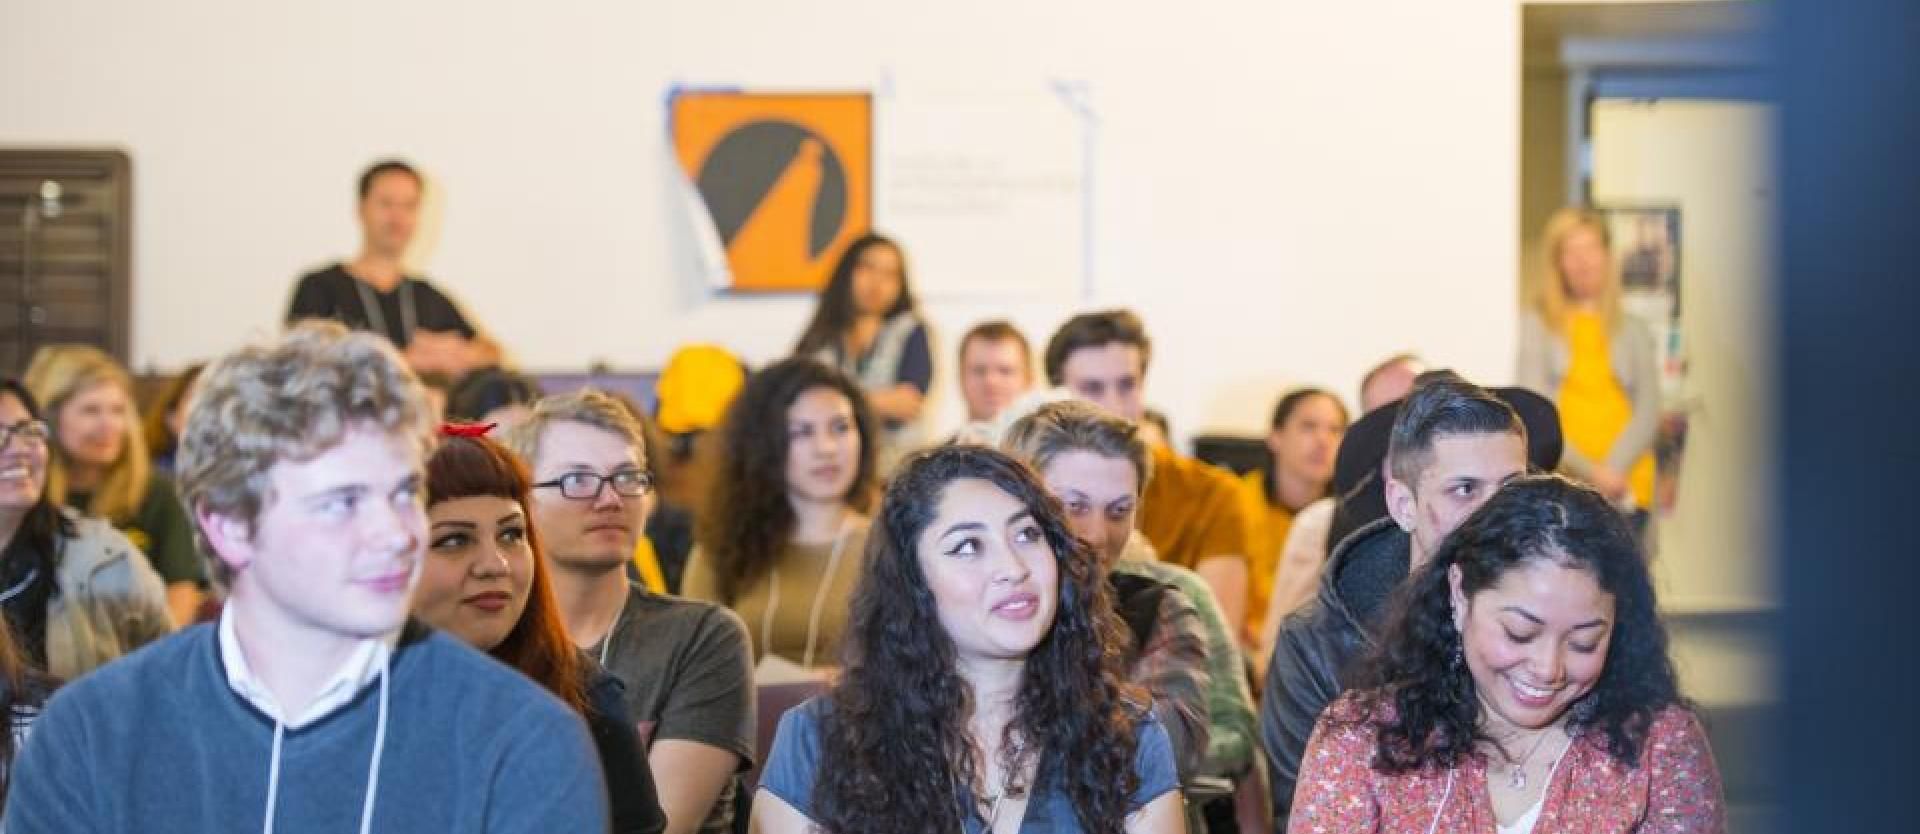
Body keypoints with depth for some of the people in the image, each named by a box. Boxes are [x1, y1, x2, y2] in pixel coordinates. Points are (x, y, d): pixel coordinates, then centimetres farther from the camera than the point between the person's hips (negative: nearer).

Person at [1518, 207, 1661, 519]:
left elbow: (1649, 411, 7)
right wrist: (1589, 471, -10)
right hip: (1562, 487, -2)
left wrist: (1614, 468, -10)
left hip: (1626, 486, 2)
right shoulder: (1535, 326, 7)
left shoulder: (1633, 331, 14)